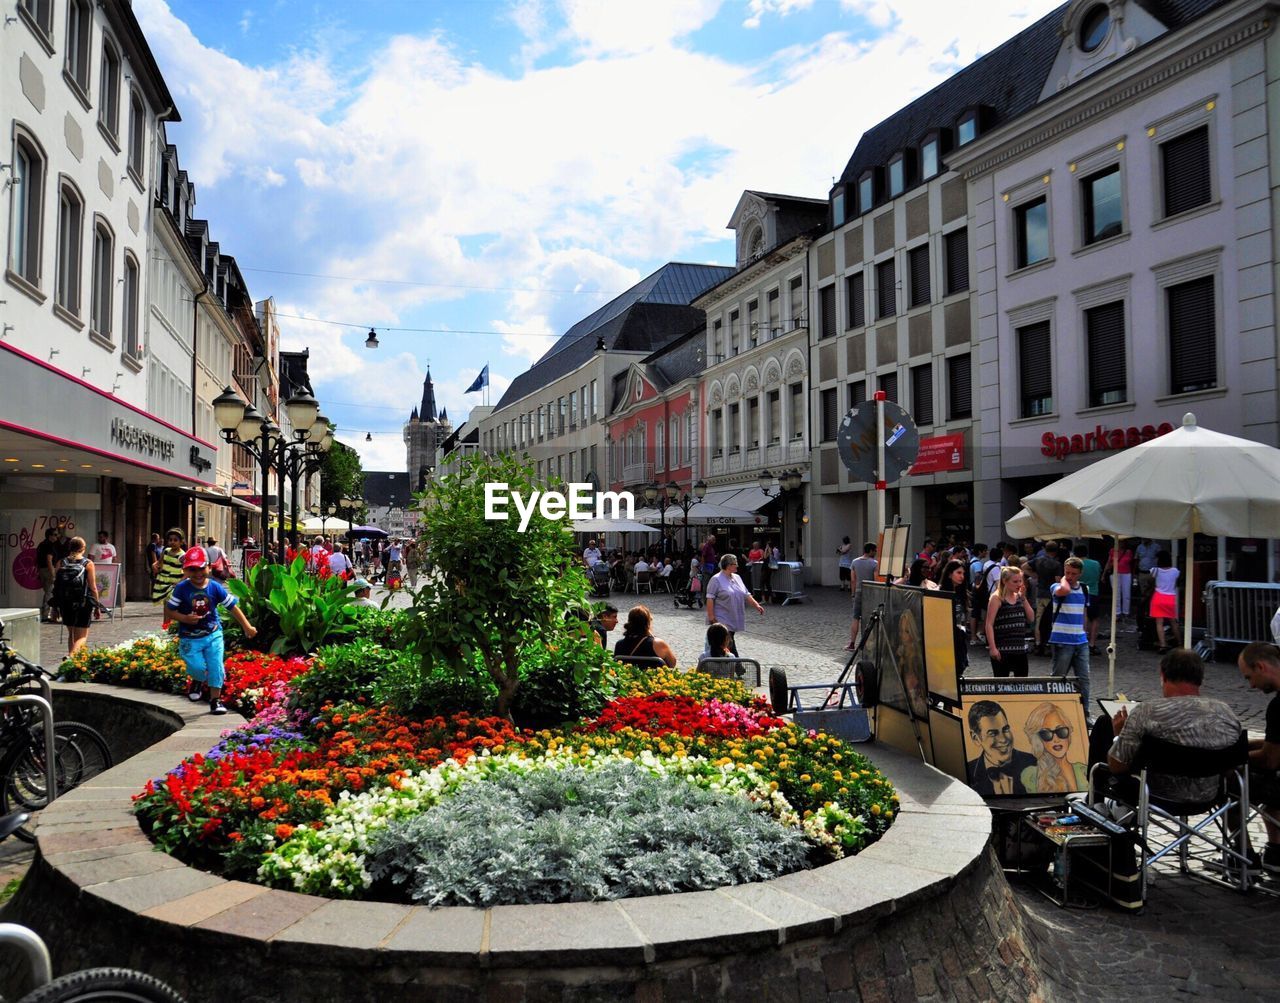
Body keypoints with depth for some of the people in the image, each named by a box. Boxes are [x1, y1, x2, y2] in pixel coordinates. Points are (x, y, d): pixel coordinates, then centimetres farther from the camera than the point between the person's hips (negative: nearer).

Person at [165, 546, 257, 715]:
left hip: (213, 634, 1)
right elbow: (169, 611, -5)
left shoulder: (215, 587, -7)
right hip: (189, 638, -1)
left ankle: (215, 699, 13)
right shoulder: (181, 588, -10)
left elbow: (233, 607, -2)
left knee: (216, 666, -3)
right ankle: (197, 681, 28)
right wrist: (185, 618, -23)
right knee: (198, 668, -9)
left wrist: (247, 627, -3)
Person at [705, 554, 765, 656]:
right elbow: (710, 599, -13)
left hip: (734, 620, 8)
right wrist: (711, 617, -17)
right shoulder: (716, 580, -10)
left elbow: (746, 594, 17)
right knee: (729, 645, -11)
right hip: (722, 620, -8)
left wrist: (756, 605, 6)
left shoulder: (737, 578, 13)